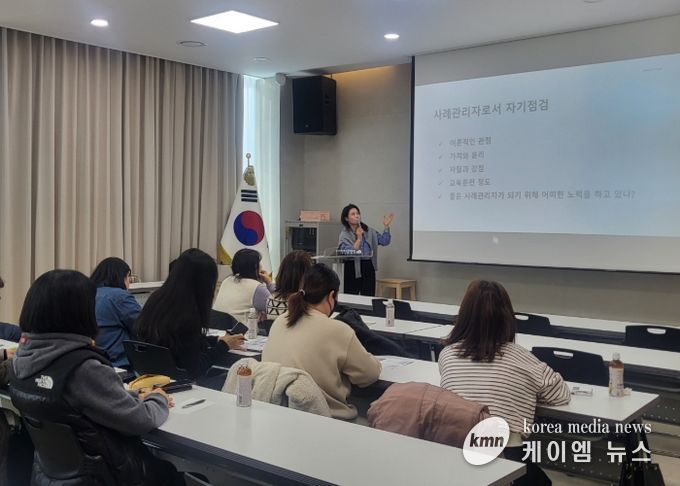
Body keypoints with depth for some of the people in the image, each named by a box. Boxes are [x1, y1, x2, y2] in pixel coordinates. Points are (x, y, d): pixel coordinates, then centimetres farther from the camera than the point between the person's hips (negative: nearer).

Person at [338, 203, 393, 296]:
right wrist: (359, 238, -15)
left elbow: (384, 241, 4)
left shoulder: (369, 231, 8)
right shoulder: (344, 235, -3)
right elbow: (349, 253, -16)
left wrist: (386, 227, -8)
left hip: (368, 267, 3)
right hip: (352, 268, -3)